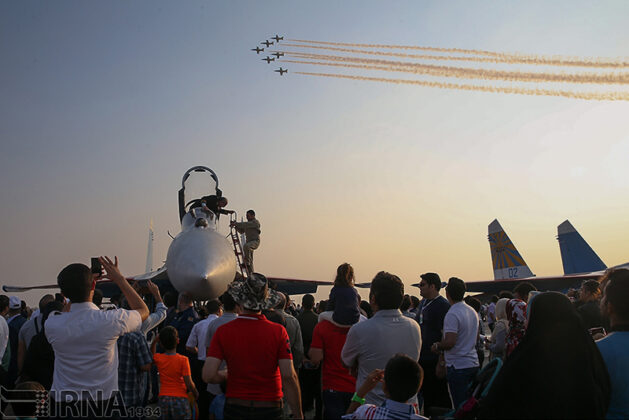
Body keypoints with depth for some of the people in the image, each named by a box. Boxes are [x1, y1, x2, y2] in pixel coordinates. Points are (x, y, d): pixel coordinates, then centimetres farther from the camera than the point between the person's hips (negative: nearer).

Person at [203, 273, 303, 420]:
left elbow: (208, 375, -12)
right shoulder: (278, 331, -12)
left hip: (235, 407, 1)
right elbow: (289, 376, -15)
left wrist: (226, 375, 9)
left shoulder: (223, 331, -8)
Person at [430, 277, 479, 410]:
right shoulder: (473, 311, 10)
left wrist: (437, 346, -7)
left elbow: (450, 342, -25)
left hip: (458, 366, -8)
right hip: (473, 363, 9)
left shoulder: (452, 314, -18)